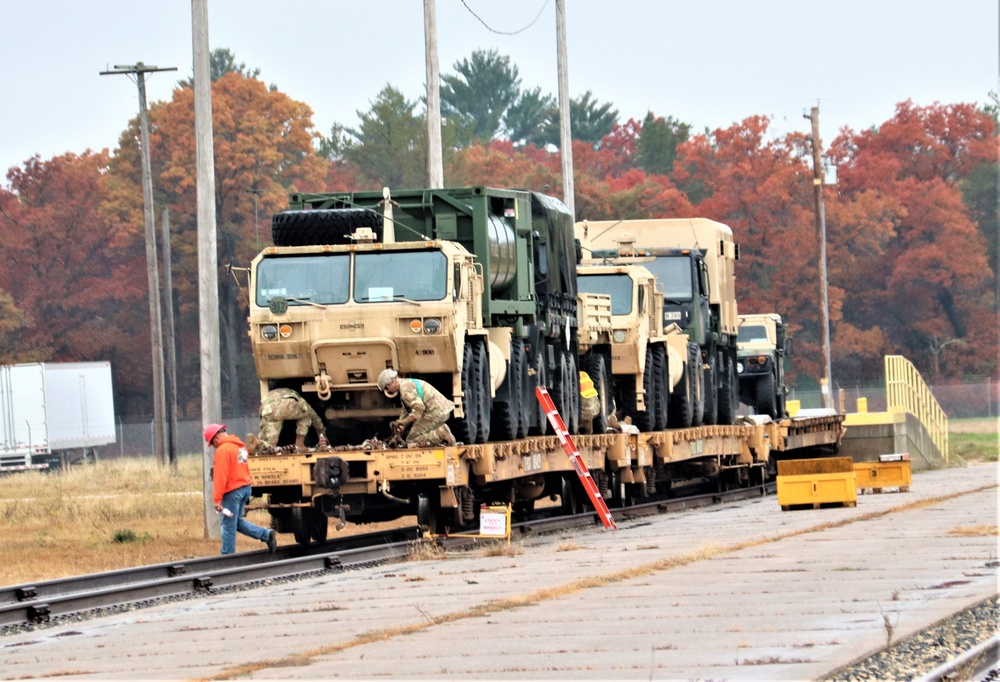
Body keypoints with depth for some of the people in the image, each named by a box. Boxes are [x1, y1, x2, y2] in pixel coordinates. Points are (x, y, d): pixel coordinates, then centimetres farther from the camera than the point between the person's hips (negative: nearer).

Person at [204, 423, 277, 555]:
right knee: (237, 521, 20)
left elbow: (220, 477, -21)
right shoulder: (240, 446, 13)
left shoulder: (222, 450, -16)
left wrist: (217, 499, -20)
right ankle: (267, 535, 10)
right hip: (245, 487, 9)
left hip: (232, 491, -9)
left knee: (228, 526, 0)